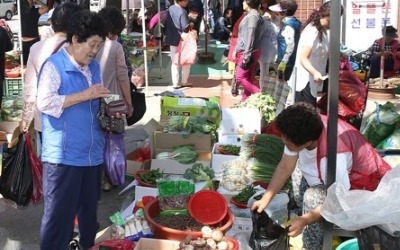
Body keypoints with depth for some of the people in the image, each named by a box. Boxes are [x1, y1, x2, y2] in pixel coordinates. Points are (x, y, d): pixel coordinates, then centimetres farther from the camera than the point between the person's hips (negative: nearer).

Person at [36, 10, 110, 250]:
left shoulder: (94, 66, 11)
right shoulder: (54, 66, -12)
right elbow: (44, 102, -24)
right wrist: (84, 95, -24)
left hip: (92, 153, 7)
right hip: (64, 155, -7)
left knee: (89, 209, 21)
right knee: (60, 213, 1)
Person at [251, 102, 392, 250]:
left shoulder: (332, 155, -41)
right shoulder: (305, 132, -19)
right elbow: (285, 166, -10)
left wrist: (305, 220, -32)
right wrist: (265, 199, -15)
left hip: (362, 186, -9)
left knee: (313, 197, -27)